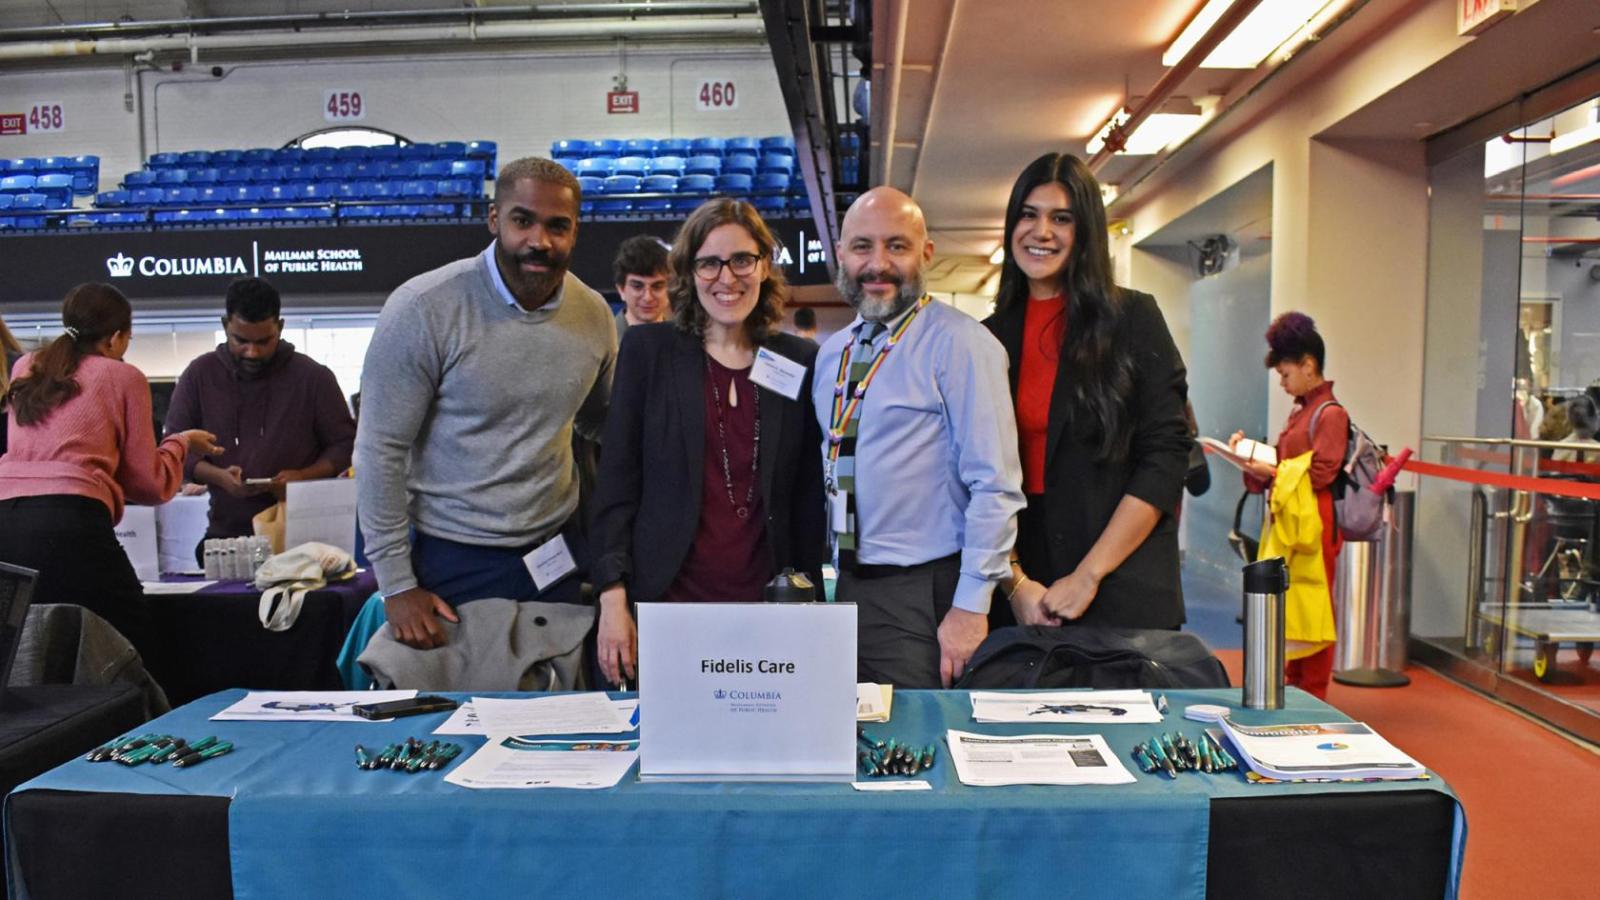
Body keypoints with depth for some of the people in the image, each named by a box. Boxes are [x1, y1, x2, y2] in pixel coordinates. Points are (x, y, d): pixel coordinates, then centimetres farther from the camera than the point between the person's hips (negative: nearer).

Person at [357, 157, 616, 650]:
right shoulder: (423, 308, -14)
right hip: (455, 562, -4)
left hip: (559, 548, 4)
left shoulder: (594, 313, -1)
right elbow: (381, 449, -11)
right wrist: (396, 585, -10)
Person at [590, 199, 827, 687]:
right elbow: (617, 479, 1)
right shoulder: (648, 349, 2)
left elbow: (809, 499, 9)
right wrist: (613, 598, -6)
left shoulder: (800, 362, 6)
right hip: (667, 598, -1)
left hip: (768, 604, 2)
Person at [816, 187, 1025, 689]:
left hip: (929, 596, -6)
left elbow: (996, 486, -16)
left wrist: (971, 607, -18)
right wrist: (832, 580, 17)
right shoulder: (831, 353, 11)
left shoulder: (958, 343, -11)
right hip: (849, 586, 7)